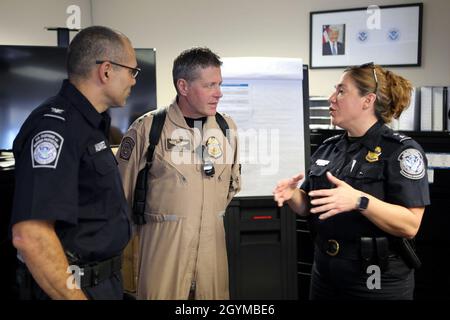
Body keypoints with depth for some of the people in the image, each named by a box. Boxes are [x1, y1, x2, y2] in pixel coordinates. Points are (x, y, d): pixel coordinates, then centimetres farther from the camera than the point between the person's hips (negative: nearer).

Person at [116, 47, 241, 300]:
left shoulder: (227, 126, 5)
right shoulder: (148, 128, -9)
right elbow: (122, 188, -1)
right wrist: (161, 222, 9)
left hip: (213, 240, 4)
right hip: (163, 241, -4)